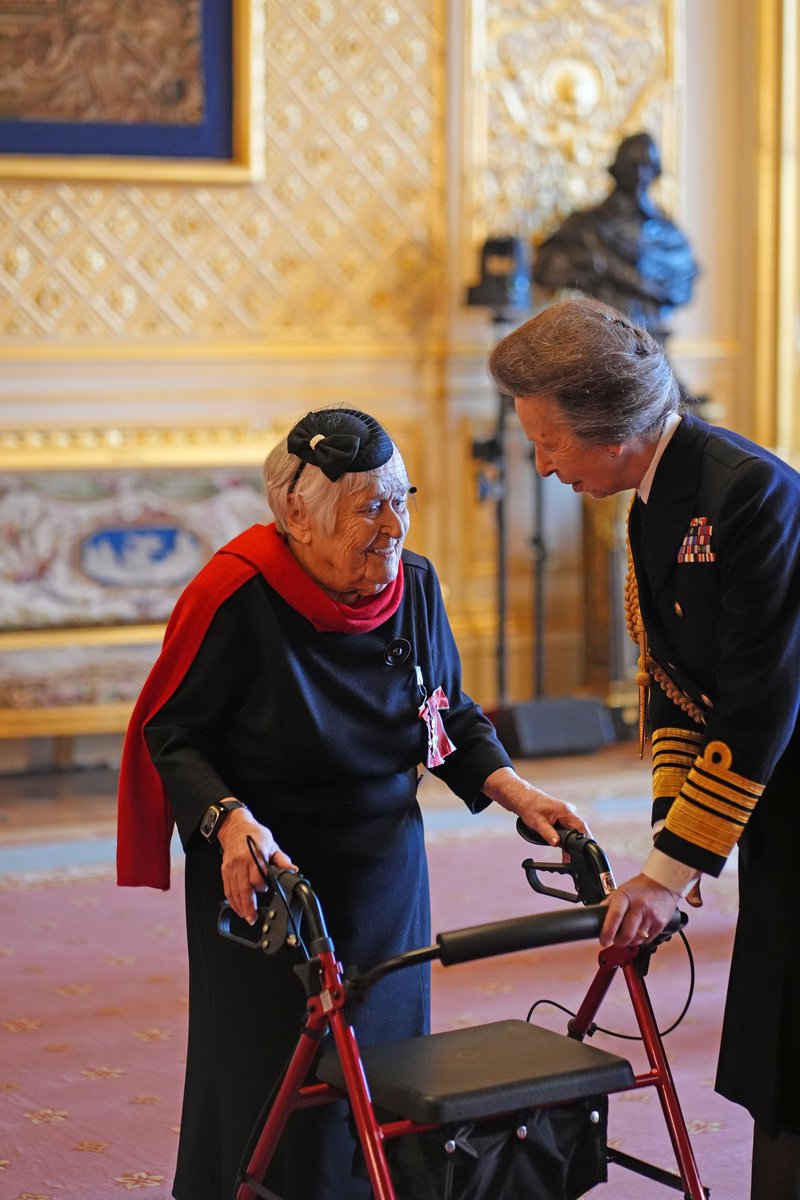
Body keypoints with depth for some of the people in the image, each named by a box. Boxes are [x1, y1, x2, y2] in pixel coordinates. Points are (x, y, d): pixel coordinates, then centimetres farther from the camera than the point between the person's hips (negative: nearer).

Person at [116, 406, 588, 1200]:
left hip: (386, 877, 5)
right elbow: (171, 733, -13)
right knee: (271, 1086, 2)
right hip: (263, 875, -5)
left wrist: (514, 790, -5)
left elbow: (453, 715, 9)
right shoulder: (239, 597, -19)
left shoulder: (414, 584, -4)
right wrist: (229, 820, -29)